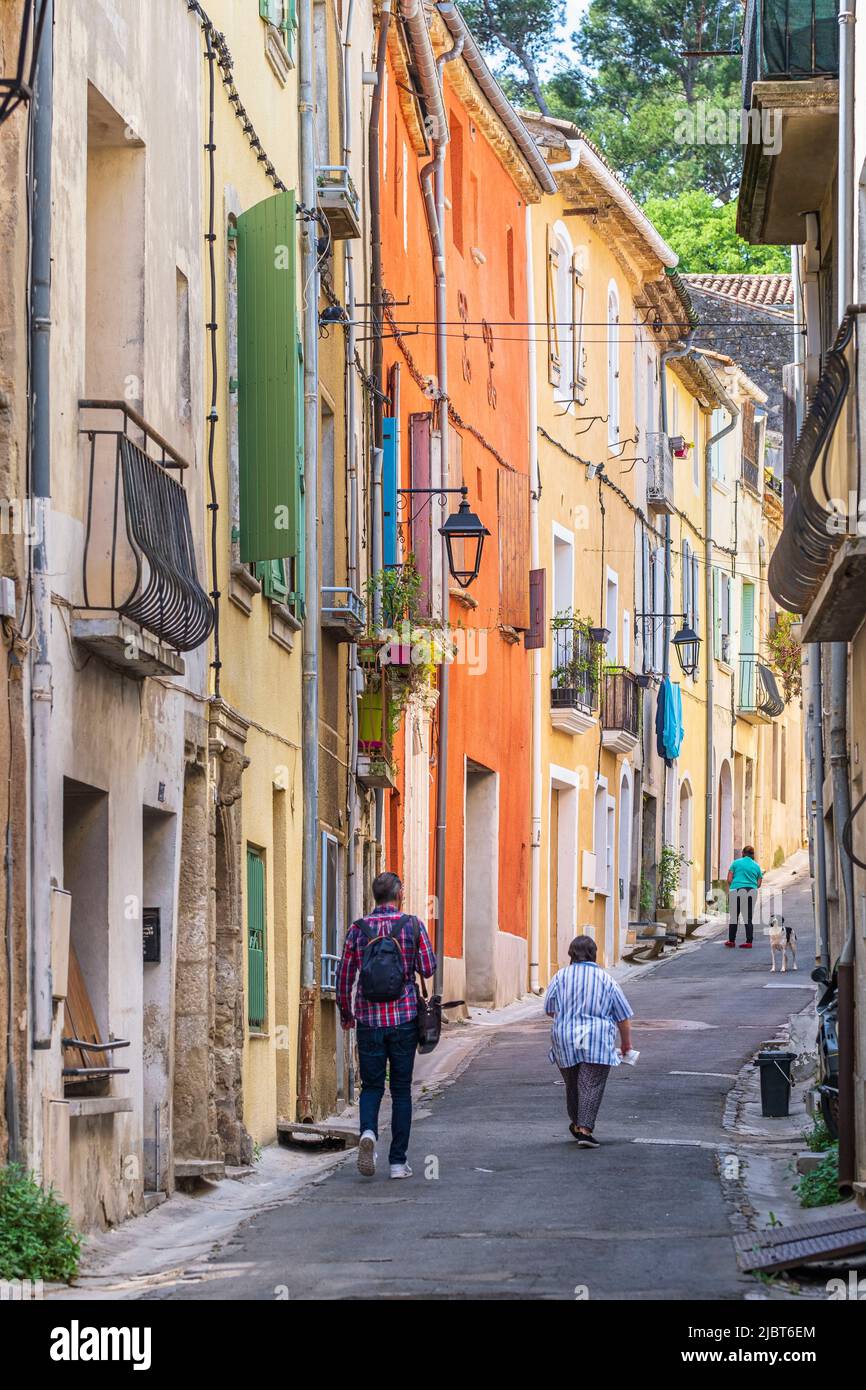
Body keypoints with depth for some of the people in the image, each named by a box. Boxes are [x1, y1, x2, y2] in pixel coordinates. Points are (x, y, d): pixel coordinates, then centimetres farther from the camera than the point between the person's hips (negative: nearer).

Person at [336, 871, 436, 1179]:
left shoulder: (358, 929, 1)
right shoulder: (412, 926, -3)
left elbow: (344, 977, 4)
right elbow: (428, 969, -3)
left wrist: (346, 1014, 18)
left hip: (369, 1019, 1)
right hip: (404, 1018, -1)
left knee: (371, 1085, 11)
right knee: (401, 1089, 8)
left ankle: (368, 1132, -19)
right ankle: (398, 1161, 7)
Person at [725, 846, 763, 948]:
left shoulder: (736, 863, 6)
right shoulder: (756, 866, 12)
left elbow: (729, 880, 3)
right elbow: (758, 884, 11)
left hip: (736, 890, -2)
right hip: (752, 892, 2)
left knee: (733, 916, 7)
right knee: (749, 917, 5)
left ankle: (731, 940, 10)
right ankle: (749, 942, 2)